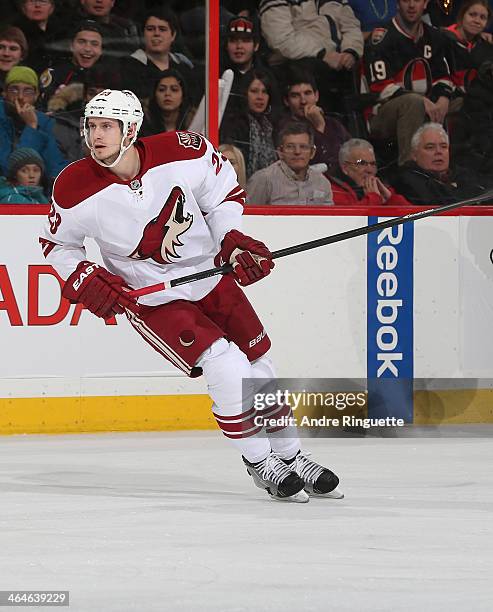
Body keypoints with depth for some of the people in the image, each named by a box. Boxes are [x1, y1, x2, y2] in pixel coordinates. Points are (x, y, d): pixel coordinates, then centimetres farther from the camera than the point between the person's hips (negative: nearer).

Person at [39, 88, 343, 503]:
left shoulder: (184, 152, -18)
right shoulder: (75, 189, -19)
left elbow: (224, 191, 1)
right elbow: (56, 244, 0)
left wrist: (233, 240, -12)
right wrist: (83, 279, -16)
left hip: (208, 272, 3)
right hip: (150, 297, -3)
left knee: (258, 367, 7)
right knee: (228, 368, -18)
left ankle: (291, 457, 28)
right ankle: (260, 465, 2)